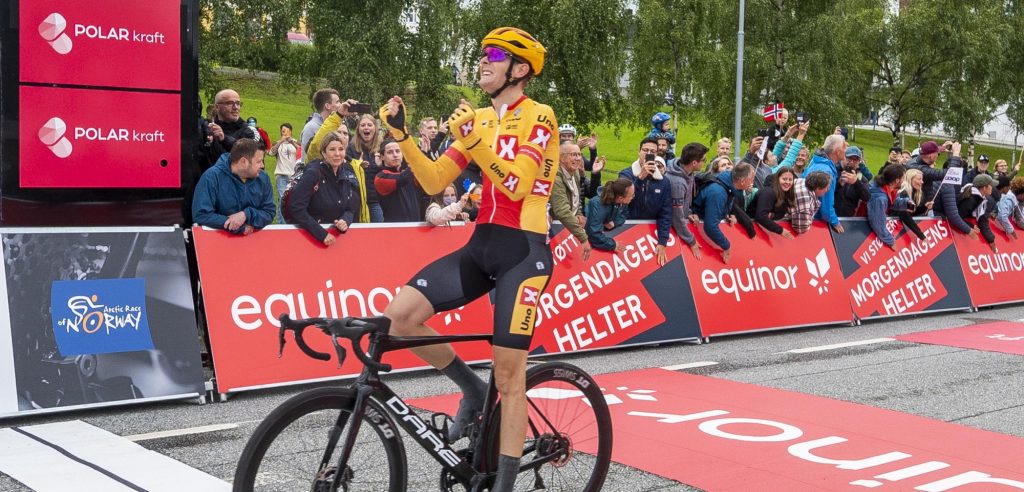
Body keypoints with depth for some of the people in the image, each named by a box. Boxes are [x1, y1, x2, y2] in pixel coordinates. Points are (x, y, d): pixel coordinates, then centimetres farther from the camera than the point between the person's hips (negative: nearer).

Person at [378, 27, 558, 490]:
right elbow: (434, 181, 6)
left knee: (508, 377, -3)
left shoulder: (538, 116, -6)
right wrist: (401, 135, -6)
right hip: (481, 245, 7)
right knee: (399, 315, -10)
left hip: (523, 251, -6)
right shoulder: (478, 120, 14)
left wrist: (474, 140, -28)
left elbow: (517, 185, -19)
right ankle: (472, 389, 11)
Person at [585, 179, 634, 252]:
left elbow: (623, 215, 4)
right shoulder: (598, 205, -39)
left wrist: (614, 222, -18)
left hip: (606, 232, 6)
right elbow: (594, 234, -45)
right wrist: (612, 245, -41)